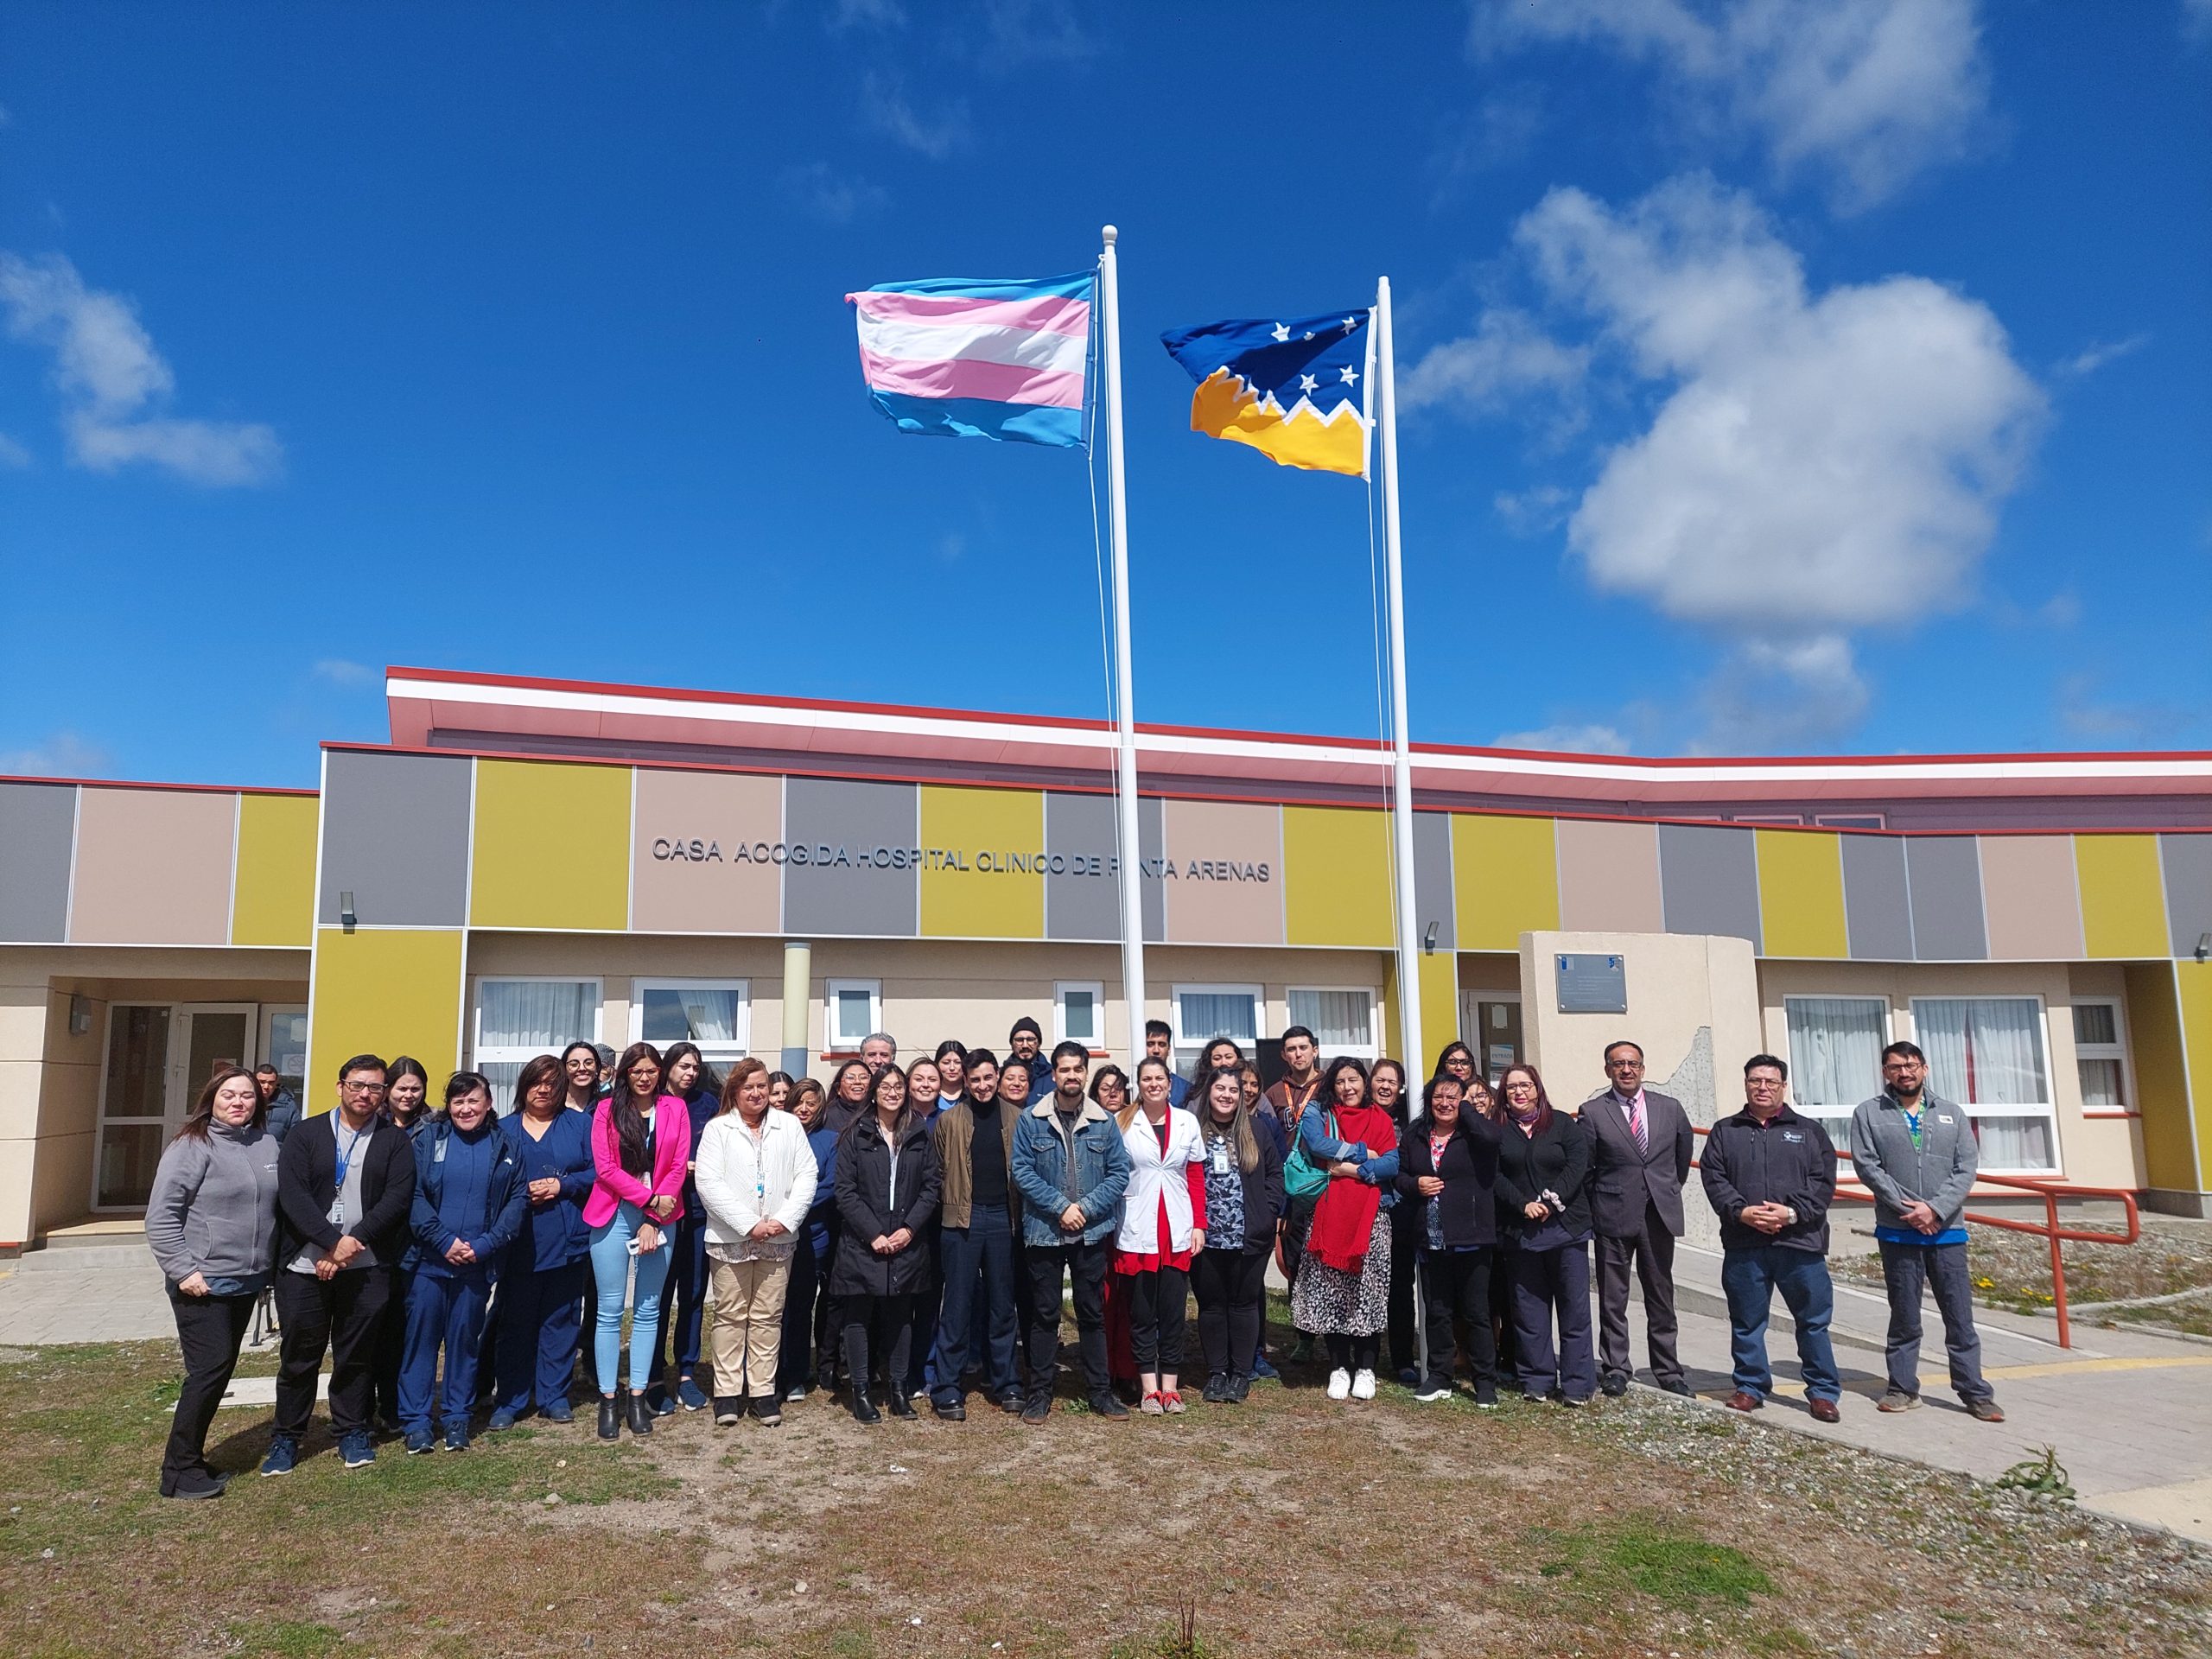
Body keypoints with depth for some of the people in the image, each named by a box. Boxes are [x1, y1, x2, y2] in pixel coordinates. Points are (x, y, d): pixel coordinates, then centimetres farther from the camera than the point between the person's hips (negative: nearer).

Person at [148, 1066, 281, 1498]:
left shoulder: (267, 1144, 7)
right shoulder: (192, 1146, -11)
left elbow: (279, 1206, 16)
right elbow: (161, 1215, -13)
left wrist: (270, 1263, 10)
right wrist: (183, 1271, -16)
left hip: (247, 1282, 6)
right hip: (203, 1284, -6)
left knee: (220, 1370, 13)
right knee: (209, 1370, -7)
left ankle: (192, 1457, 25)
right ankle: (179, 1471, 5)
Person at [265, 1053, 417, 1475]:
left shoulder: (395, 1140, 5)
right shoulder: (306, 1134, 3)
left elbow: (397, 1197, -5)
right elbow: (292, 1194, -8)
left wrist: (355, 1240, -16)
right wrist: (332, 1242, -16)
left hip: (367, 1267, 0)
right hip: (305, 1265, 0)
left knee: (356, 1355, 8)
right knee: (299, 1355, 8)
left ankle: (352, 1432, 23)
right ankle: (286, 1437, 23)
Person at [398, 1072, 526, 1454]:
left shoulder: (504, 1146, 3)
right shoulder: (428, 1138, 0)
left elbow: (518, 1201, -1)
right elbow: (413, 1196, -6)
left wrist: (484, 1245, -12)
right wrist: (444, 1240, -15)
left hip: (477, 1264, 1)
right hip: (428, 1259, -1)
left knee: (464, 1339, 9)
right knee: (421, 1337, 3)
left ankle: (456, 1418, 20)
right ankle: (415, 1419, 14)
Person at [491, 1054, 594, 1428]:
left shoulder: (579, 1124, 7)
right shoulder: (503, 1129, 8)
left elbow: (597, 1172, 1)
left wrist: (562, 1185, -11)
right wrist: (523, 1194, -12)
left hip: (566, 1240, 0)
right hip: (518, 1241, 0)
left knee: (560, 1319, 7)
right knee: (515, 1321, 3)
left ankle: (553, 1396, 18)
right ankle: (509, 1401, 14)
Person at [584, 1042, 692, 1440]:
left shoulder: (675, 1109, 5)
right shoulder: (607, 1109, 3)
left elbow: (678, 1167, 0)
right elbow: (605, 1168, -5)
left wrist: (654, 1219, -7)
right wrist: (650, 1198, -11)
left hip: (660, 1219, 1)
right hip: (613, 1215, -1)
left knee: (648, 1310, 5)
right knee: (610, 1311, 1)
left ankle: (638, 1396, 13)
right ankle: (608, 1399, 8)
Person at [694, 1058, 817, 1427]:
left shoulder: (789, 1126, 6)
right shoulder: (717, 1129, 1)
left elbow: (806, 1176, 3)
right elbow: (708, 1183, -7)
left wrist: (785, 1220, -10)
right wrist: (750, 1224, -13)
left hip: (778, 1239, 1)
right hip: (730, 1239, -1)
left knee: (767, 1316, 5)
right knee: (730, 1315, 4)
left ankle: (763, 1391, 13)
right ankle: (728, 1392, 12)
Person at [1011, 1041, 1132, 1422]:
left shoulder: (1105, 1122, 2)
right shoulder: (1031, 1121, -3)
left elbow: (1119, 1173, 0)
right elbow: (1022, 1172, -7)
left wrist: (1086, 1208, -12)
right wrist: (1060, 1207, -15)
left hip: (1091, 1233, 1)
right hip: (1044, 1231, -1)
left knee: (1093, 1314, 10)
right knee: (1044, 1315, 7)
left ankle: (1101, 1391, 20)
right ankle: (1040, 1392, 16)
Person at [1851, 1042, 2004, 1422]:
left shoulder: (1952, 1113, 10)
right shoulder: (1868, 1114, 3)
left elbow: (1966, 1168, 2)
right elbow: (1867, 1165, -6)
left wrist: (1935, 1209, -12)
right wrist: (1908, 1208, -14)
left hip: (1947, 1230, 1)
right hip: (1897, 1232, -1)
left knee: (1960, 1317, 3)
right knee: (1904, 1318, 7)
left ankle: (1976, 1392, 11)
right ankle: (1903, 1388, 15)